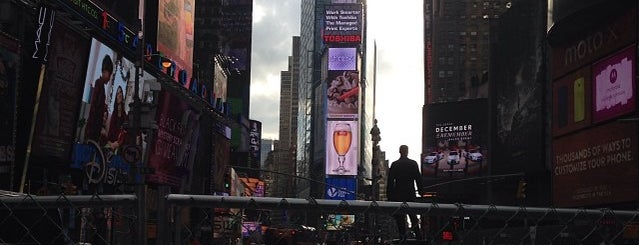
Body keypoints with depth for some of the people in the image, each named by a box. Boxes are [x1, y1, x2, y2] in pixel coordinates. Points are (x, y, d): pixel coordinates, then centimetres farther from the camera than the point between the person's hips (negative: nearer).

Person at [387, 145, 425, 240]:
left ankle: (403, 236, 1)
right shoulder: (413, 163, -2)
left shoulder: (394, 164, -5)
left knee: (400, 216, 3)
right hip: (410, 193, 2)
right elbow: (418, 179, 0)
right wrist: (421, 191, 8)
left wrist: (389, 194, 3)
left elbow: (390, 181, -4)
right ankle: (418, 235, 9)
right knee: (413, 215, 12)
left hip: (398, 194, -2)